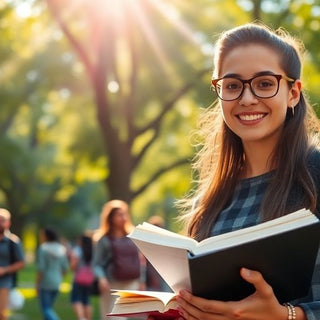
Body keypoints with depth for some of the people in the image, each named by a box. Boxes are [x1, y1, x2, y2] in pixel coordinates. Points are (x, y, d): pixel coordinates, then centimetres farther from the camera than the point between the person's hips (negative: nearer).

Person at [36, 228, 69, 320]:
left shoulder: (43, 249, -11)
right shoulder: (61, 249, 7)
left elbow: (41, 268, -15)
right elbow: (65, 267, 9)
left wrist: (37, 283, -9)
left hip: (45, 282, -6)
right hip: (56, 283, 6)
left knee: (46, 309, -6)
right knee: (49, 308, 17)